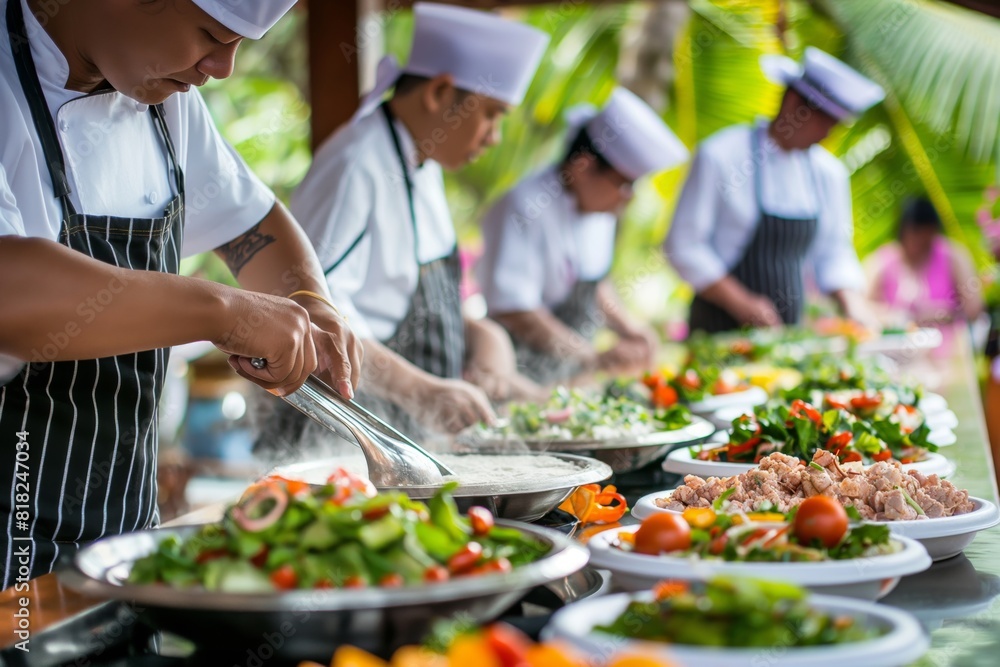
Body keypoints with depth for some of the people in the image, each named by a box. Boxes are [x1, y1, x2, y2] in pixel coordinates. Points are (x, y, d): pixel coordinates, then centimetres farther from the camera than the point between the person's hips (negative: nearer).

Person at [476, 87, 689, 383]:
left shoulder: (599, 204, 7)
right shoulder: (526, 201, -20)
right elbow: (511, 309, -23)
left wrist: (628, 328, 6)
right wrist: (597, 359, -20)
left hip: (576, 368, 7)